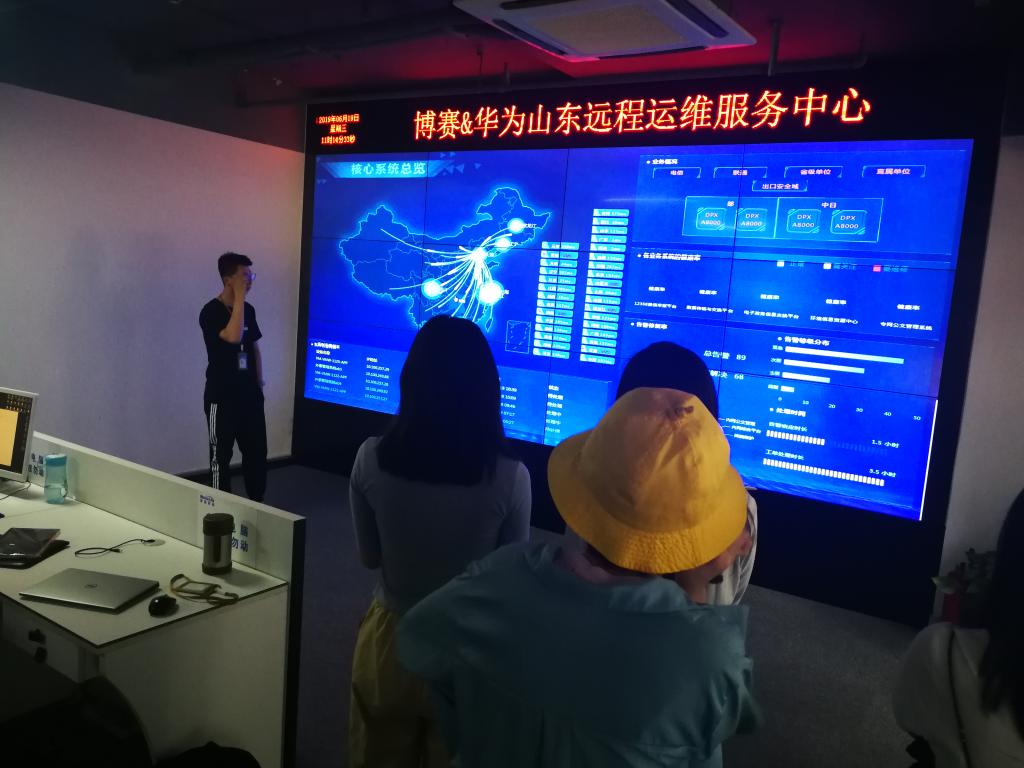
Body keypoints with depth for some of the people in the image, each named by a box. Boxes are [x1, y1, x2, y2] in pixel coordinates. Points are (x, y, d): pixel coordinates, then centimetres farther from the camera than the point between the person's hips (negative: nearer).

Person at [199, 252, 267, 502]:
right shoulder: (211, 311, -14)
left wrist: (259, 382, 12)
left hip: (249, 394, 7)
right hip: (221, 397, -6)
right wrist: (239, 297, -24)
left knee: (257, 451, 12)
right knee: (222, 455, 4)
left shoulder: (248, 310, 8)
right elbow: (233, 337, -31)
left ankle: (257, 504, 26)